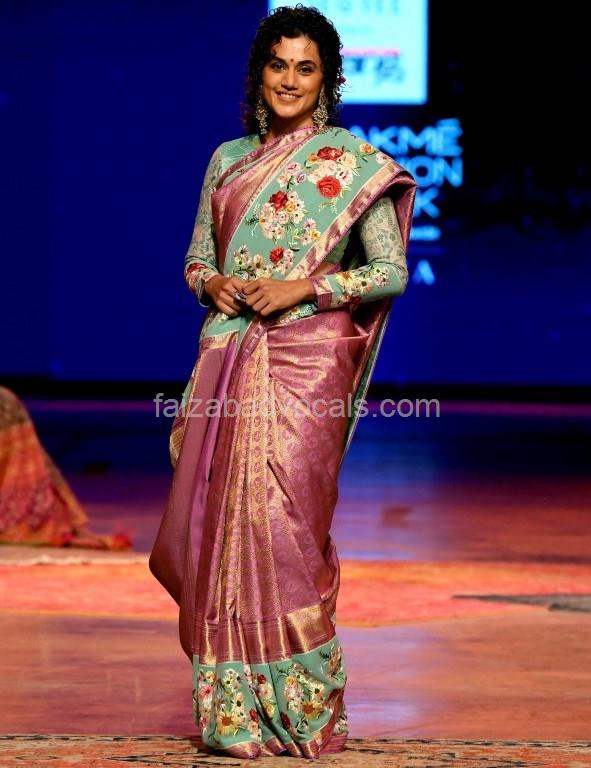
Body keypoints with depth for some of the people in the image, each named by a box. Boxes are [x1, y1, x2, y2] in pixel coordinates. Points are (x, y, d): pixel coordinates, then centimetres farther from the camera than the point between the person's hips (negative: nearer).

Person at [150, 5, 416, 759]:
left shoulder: (352, 163, 2)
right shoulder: (228, 159, 16)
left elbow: (391, 270, -2)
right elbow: (197, 255, 20)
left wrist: (305, 286, -13)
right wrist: (212, 283, -3)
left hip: (306, 359, -5)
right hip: (229, 356, 5)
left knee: (285, 519, -9)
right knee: (212, 518, 0)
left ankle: (298, 706, 0)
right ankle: (229, 709, 11)